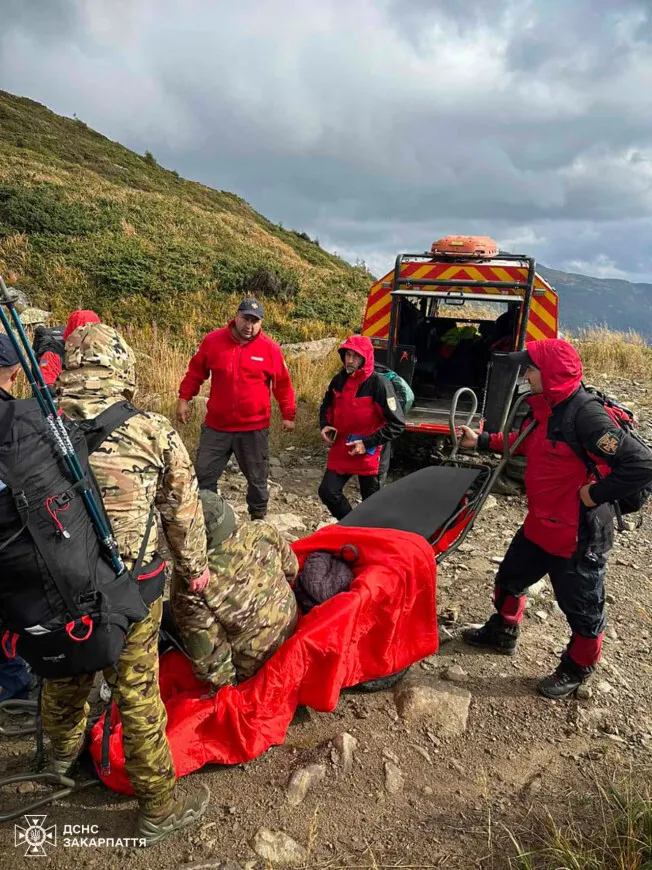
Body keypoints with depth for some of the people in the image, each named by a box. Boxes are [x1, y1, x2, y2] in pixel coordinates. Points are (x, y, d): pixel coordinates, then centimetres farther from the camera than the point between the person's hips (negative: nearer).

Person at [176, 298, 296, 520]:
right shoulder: (213, 340, -3)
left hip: (254, 428, -1)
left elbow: (282, 384, 2)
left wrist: (288, 415, 3)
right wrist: (184, 399, 2)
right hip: (216, 426, 1)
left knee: (257, 477, 14)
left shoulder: (270, 348, -5)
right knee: (203, 474, 8)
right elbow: (195, 372, 7)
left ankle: (258, 516, 34)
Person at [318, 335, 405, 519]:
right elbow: (326, 406, 20)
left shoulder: (378, 383, -18)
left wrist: (367, 443, -20)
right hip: (340, 450, 5)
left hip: (369, 455, -5)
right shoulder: (339, 379, 1)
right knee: (328, 492, 4)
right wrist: (325, 426, -1)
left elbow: (397, 424, -18)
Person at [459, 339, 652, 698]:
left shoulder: (585, 416, -28)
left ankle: (577, 670, 38)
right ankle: (502, 634, 49)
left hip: (578, 537, -9)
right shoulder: (543, 408, 0)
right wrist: (481, 441, 18)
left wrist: (595, 494, -24)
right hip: (539, 526, 9)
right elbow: (524, 443, 19)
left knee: (581, 608, 14)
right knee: (510, 579, 25)